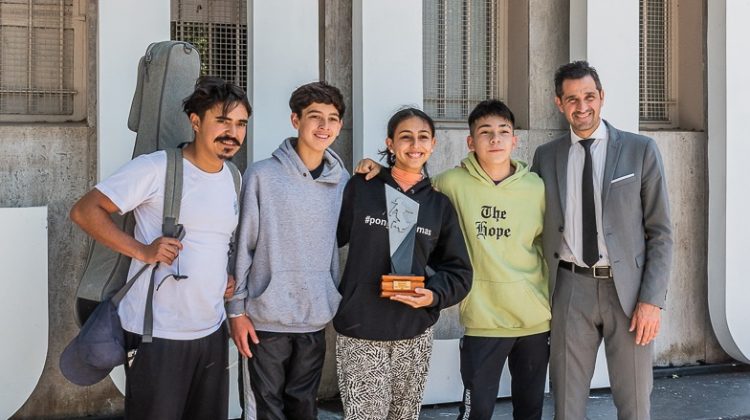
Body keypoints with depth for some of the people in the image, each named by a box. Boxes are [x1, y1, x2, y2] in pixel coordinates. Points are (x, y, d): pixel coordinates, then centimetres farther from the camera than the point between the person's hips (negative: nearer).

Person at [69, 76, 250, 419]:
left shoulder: (232, 178, 10)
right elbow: (84, 211, -12)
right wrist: (142, 250, -21)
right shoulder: (155, 169, -12)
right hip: (158, 335, -6)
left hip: (212, 332, 7)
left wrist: (230, 276, 8)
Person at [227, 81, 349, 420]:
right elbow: (242, 246, -4)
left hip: (316, 319, 3)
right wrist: (236, 310, -5)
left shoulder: (342, 182, 5)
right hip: (267, 318, -3)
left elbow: (340, 242, 12)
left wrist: (338, 304, 9)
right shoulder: (262, 176, -7)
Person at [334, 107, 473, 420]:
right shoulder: (359, 189, 0)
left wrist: (434, 295, -10)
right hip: (360, 331, -3)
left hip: (415, 334, 3)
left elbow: (459, 271, 8)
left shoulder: (440, 204, 8)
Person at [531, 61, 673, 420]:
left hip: (627, 288, -2)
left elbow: (660, 232, -1)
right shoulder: (546, 156, 8)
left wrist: (652, 300, -9)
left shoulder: (641, 150, 0)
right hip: (570, 290, 2)